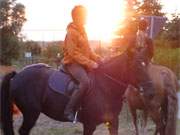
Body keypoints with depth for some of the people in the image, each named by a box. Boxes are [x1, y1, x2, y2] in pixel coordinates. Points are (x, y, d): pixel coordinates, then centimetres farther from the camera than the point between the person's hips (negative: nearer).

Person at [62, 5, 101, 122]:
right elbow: (74, 53, -20)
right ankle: (69, 110, -24)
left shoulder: (82, 31, 14)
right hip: (73, 63, -9)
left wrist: (98, 59, 3)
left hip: (84, 63, 9)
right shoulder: (72, 32, -13)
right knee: (85, 82, -32)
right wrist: (90, 63, -24)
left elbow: (88, 50, 19)